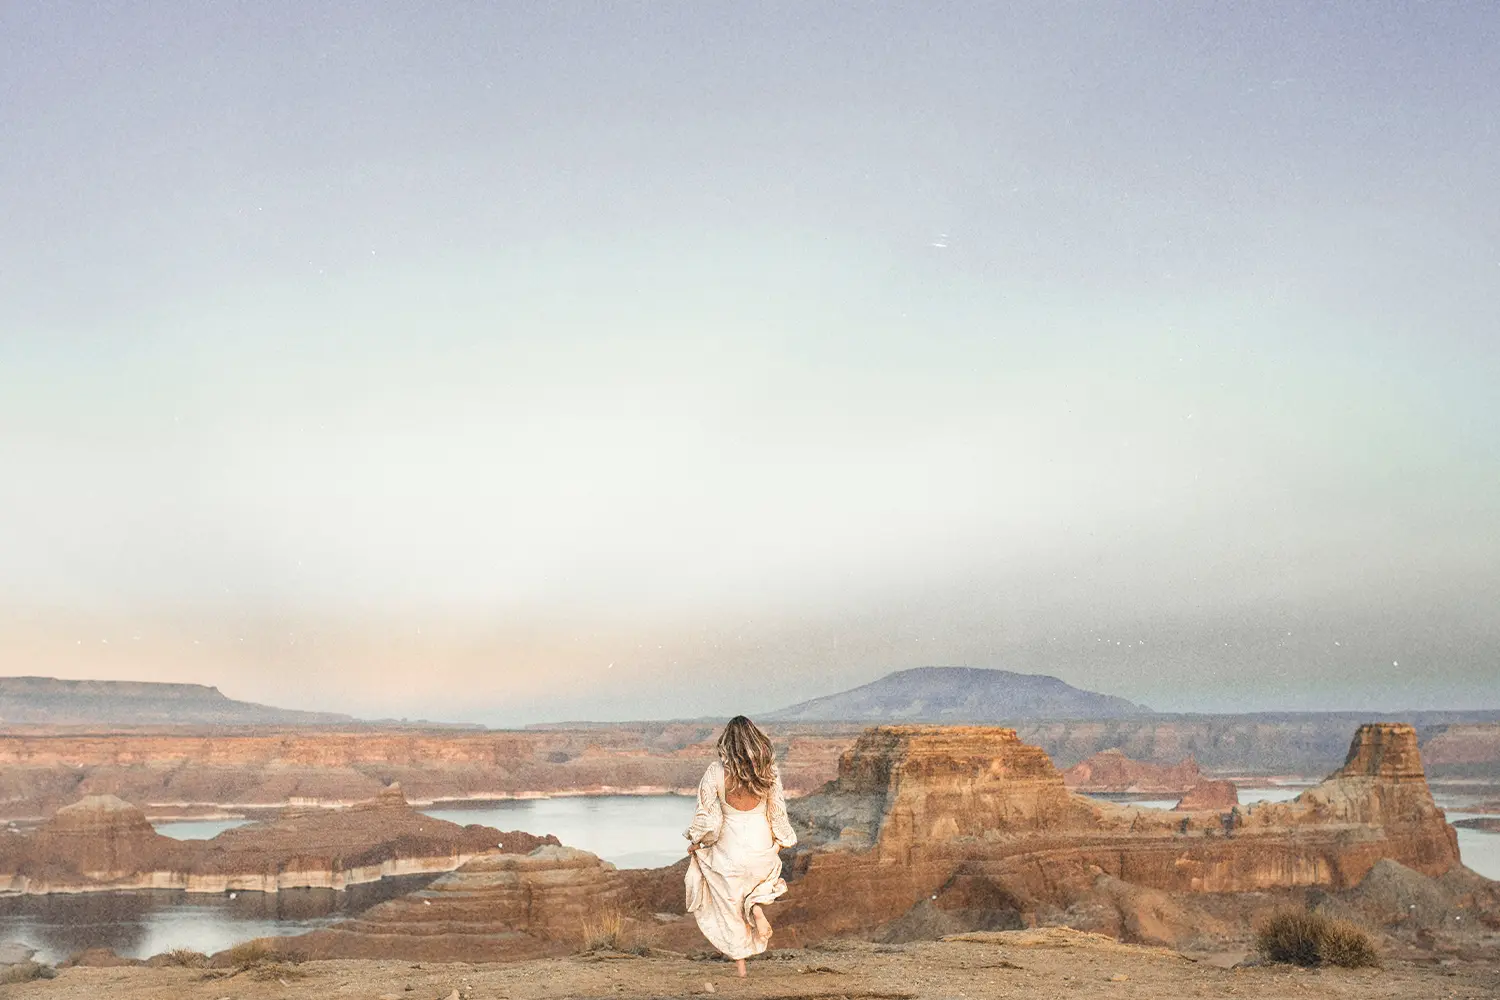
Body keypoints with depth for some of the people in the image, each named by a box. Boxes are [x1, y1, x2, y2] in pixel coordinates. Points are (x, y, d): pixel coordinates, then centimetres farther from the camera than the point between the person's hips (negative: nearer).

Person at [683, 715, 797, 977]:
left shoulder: (717, 772, -17)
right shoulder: (768, 771, -12)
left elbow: (706, 815, -10)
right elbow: (777, 810, -2)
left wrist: (695, 842, 7)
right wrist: (780, 841, 15)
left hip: (730, 847, -2)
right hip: (762, 846, 2)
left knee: (730, 901, 17)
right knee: (760, 876, 35)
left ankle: (739, 961, 26)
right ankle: (756, 907, 6)